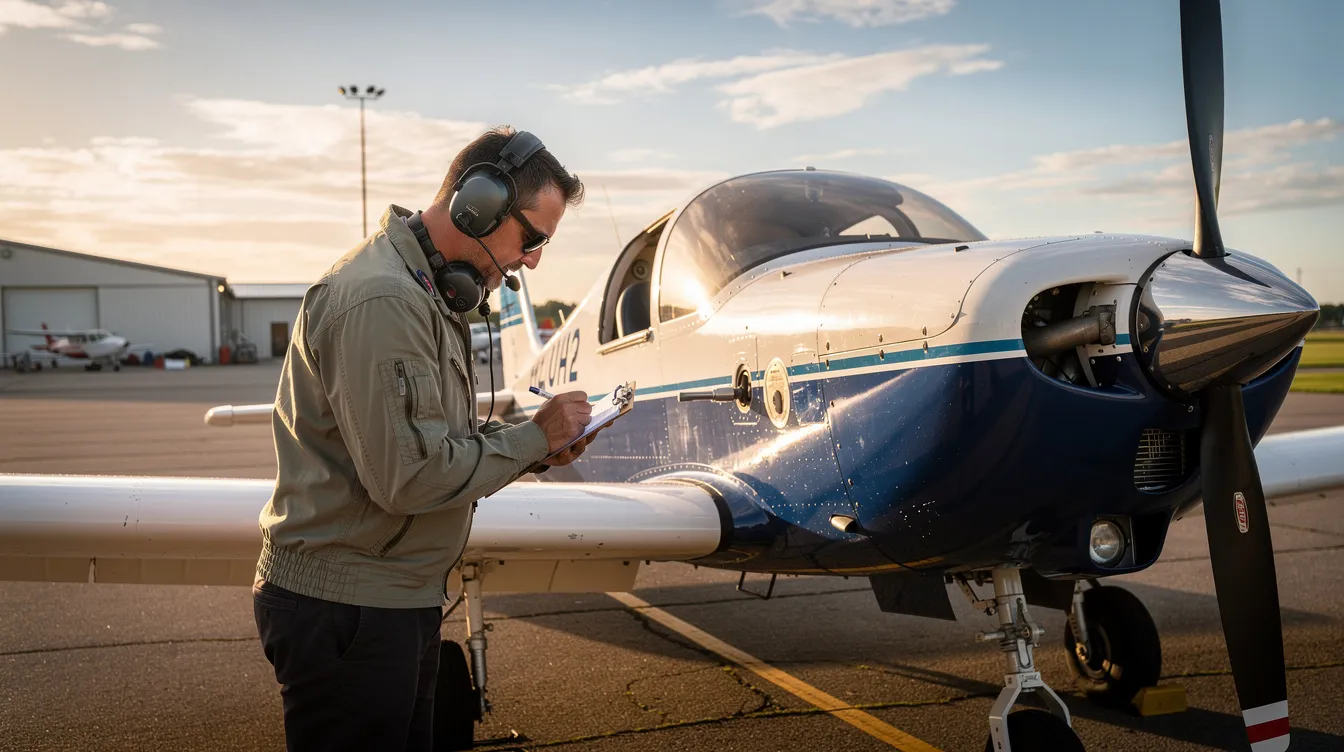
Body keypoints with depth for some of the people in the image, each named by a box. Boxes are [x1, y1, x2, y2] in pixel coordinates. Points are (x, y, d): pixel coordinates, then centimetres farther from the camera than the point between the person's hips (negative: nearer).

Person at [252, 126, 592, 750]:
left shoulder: (426, 293, 14)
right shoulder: (380, 301, -22)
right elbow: (407, 474, -26)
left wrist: (534, 442, 2)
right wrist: (533, 437, -15)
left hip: (400, 599, 10)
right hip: (343, 607, -10)